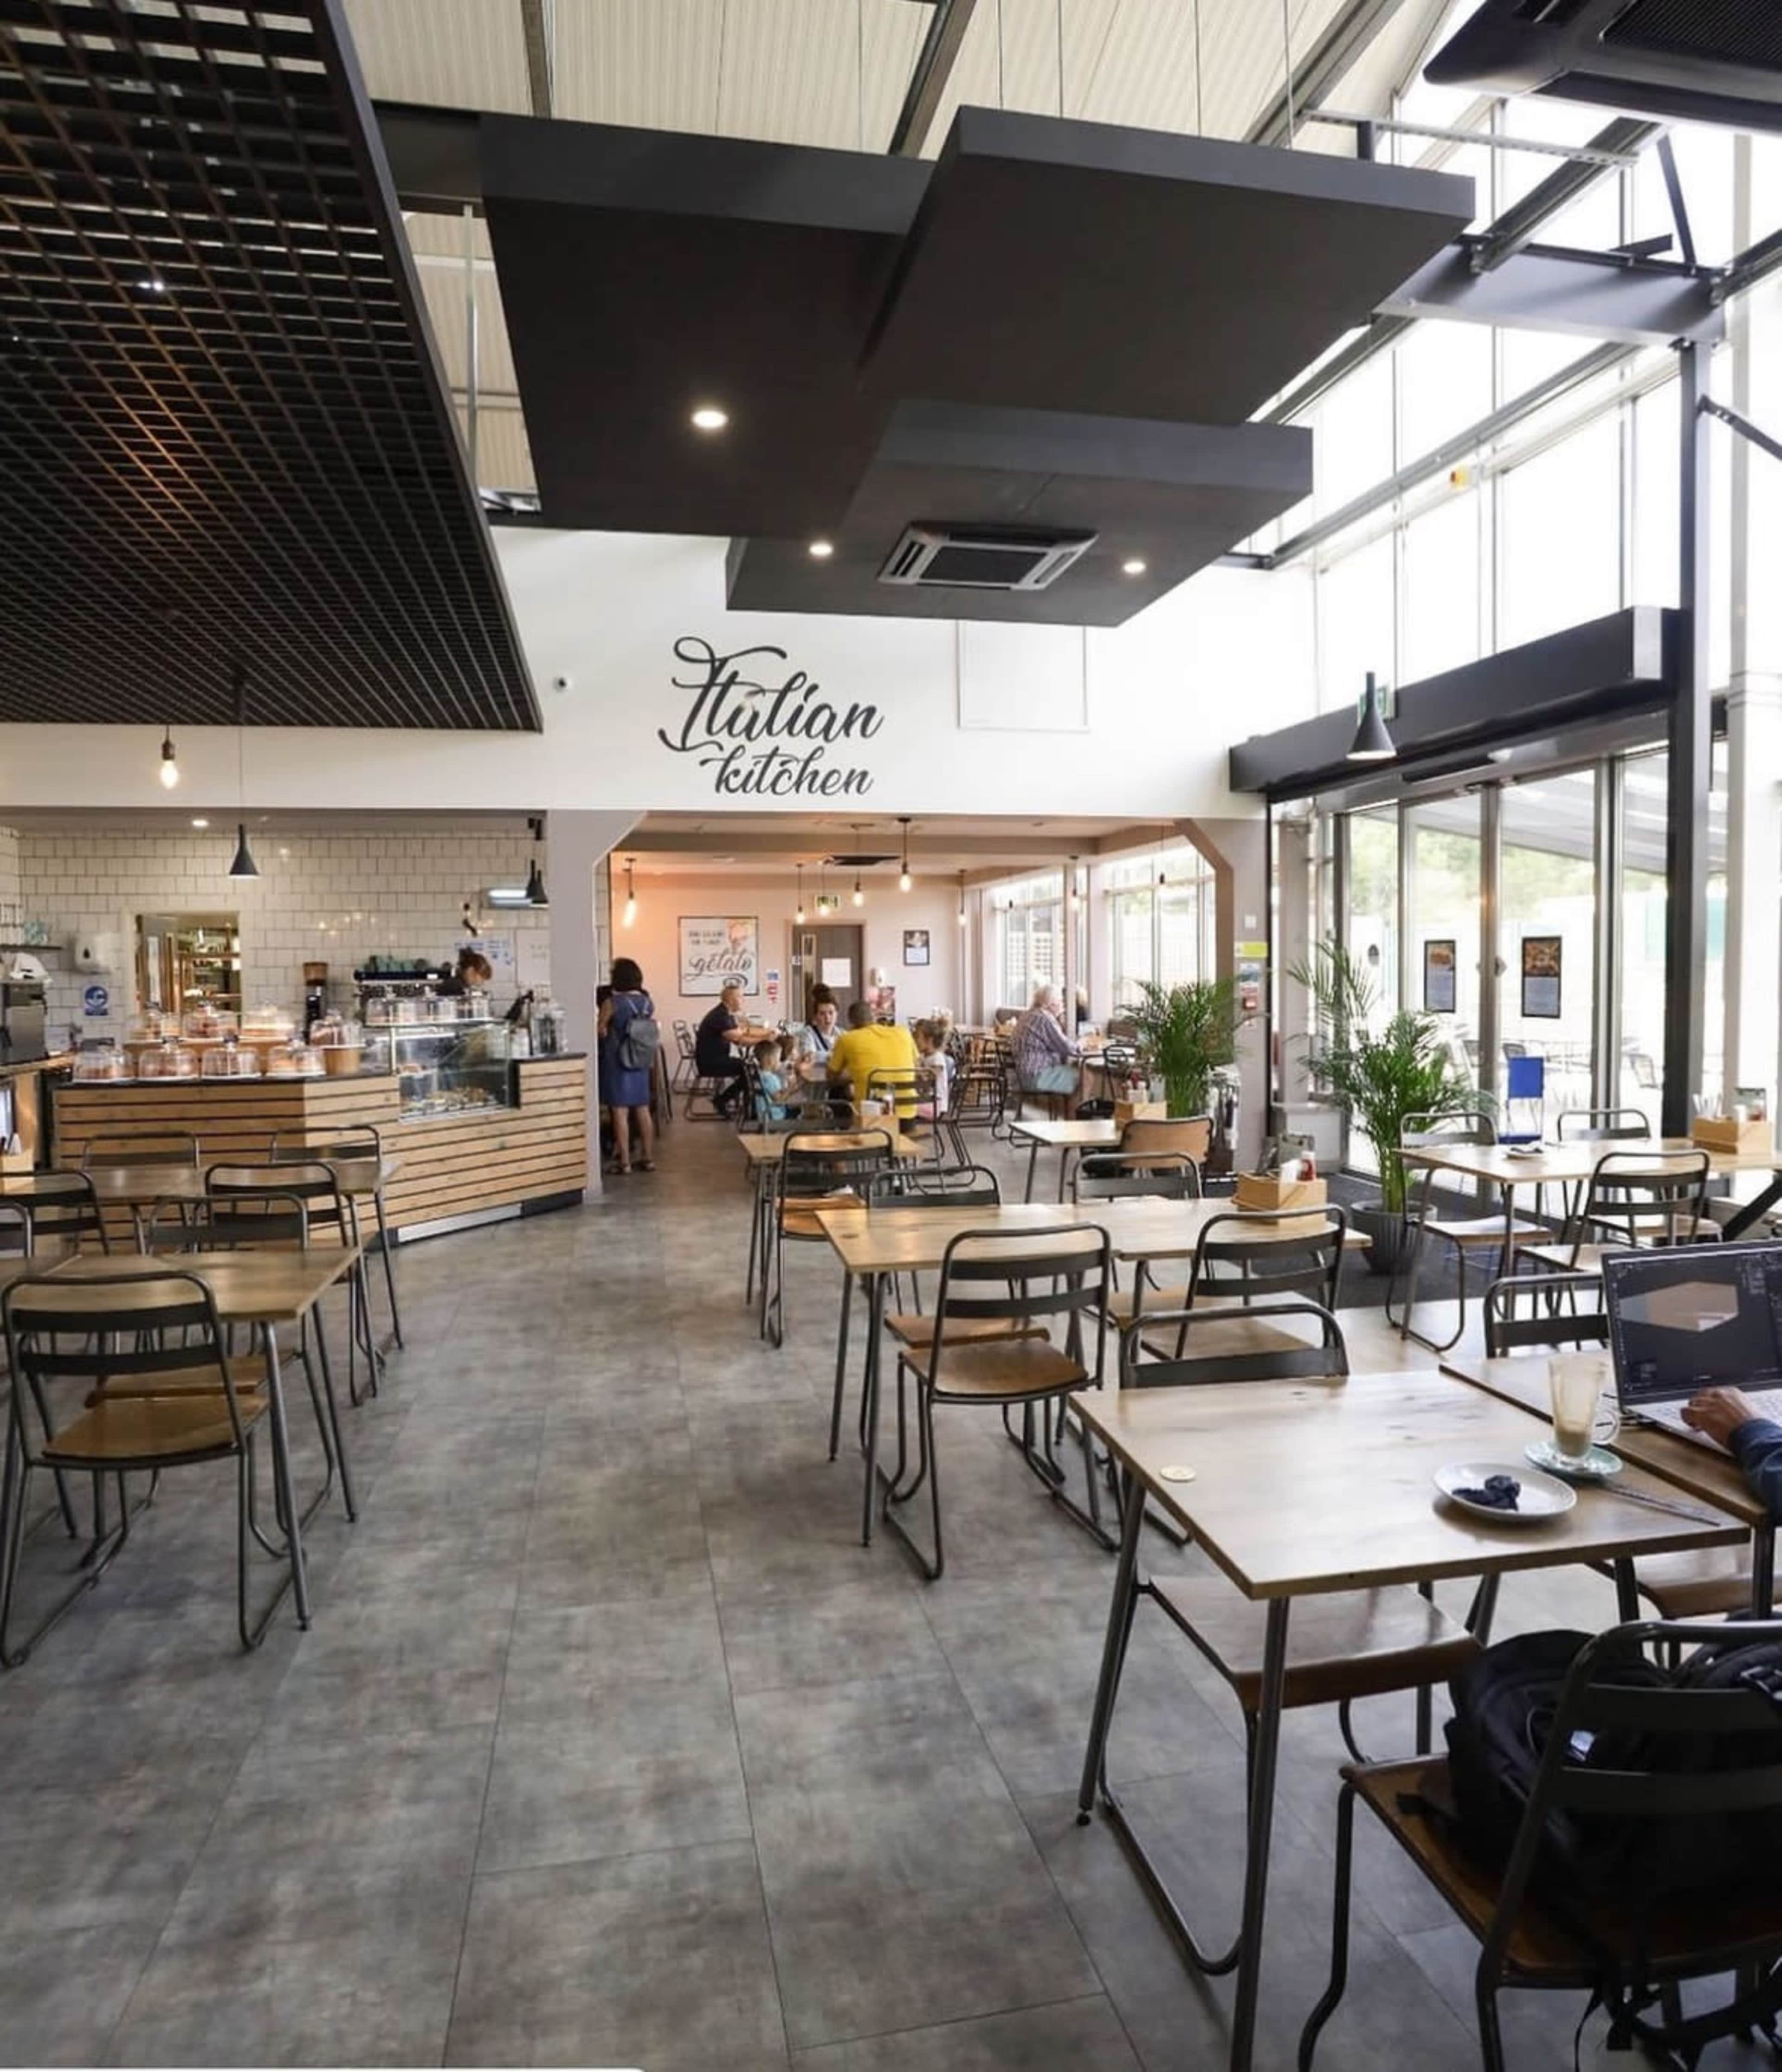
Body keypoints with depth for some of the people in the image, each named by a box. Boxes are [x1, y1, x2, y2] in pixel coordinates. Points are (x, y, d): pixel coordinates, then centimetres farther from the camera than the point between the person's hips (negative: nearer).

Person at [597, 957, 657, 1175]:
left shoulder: (612, 1003, -13)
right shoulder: (648, 1003, 3)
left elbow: (601, 1032, -6)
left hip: (617, 1063, -5)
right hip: (640, 1063, 5)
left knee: (620, 1112, -1)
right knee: (643, 1111, 11)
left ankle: (624, 1162, 1)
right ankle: (648, 1158, 16)